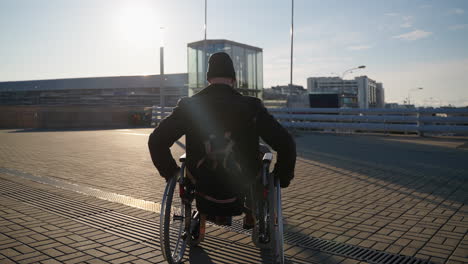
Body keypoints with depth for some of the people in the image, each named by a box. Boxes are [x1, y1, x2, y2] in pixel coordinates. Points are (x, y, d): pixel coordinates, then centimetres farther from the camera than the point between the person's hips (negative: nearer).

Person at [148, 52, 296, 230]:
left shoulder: (189, 106, -9)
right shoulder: (251, 107, -13)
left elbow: (156, 141, -6)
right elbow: (286, 145, -14)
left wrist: (171, 173, 8)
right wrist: (281, 179, 2)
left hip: (202, 186, 2)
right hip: (241, 188, -1)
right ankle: (252, 216, 39)